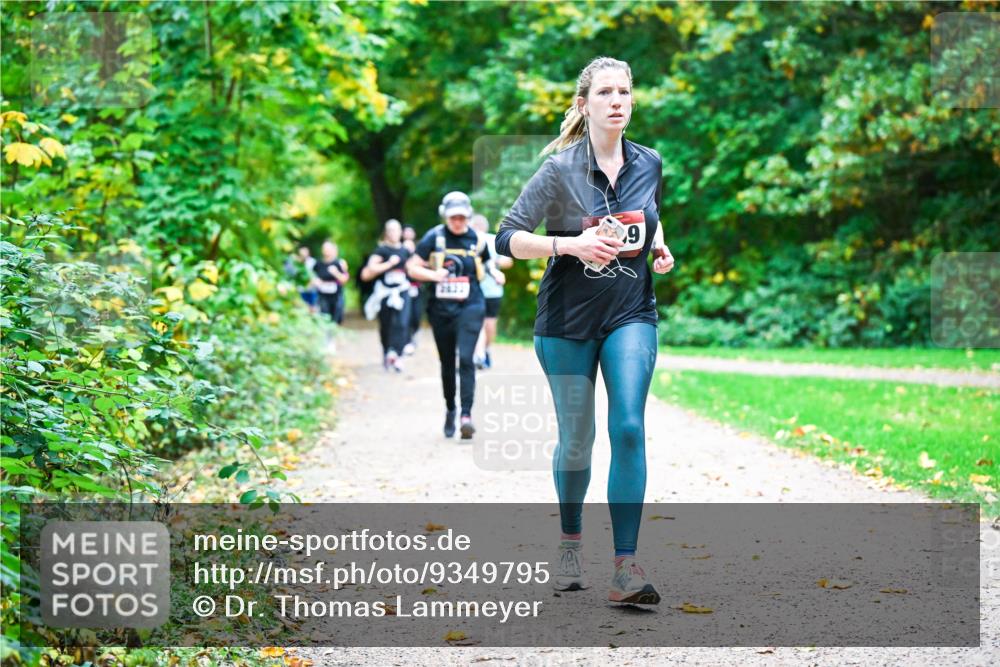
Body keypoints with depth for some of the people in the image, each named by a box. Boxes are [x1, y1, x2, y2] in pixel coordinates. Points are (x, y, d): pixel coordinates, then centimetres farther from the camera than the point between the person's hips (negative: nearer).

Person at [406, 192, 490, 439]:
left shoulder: (477, 239, 3)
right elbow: (412, 267, 0)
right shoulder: (434, 238, -1)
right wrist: (433, 274, -16)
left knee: (466, 359, -16)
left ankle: (467, 414, -19)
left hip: (470, 307, -1)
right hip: (441, 309, 1)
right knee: (447, 363, 12)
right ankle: (450, 410, 31)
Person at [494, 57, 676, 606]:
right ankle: (570, 542, 34)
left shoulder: (649, 164, 2)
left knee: (628, 428, -14)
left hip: (631, 317, 2)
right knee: (576, 440, 8)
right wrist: (571, 244, -25)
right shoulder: (560, 170, -11)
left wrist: (660, 247, 4)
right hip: (568, 320, -2)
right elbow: (509, 239, -13)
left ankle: (625, 567, -15)